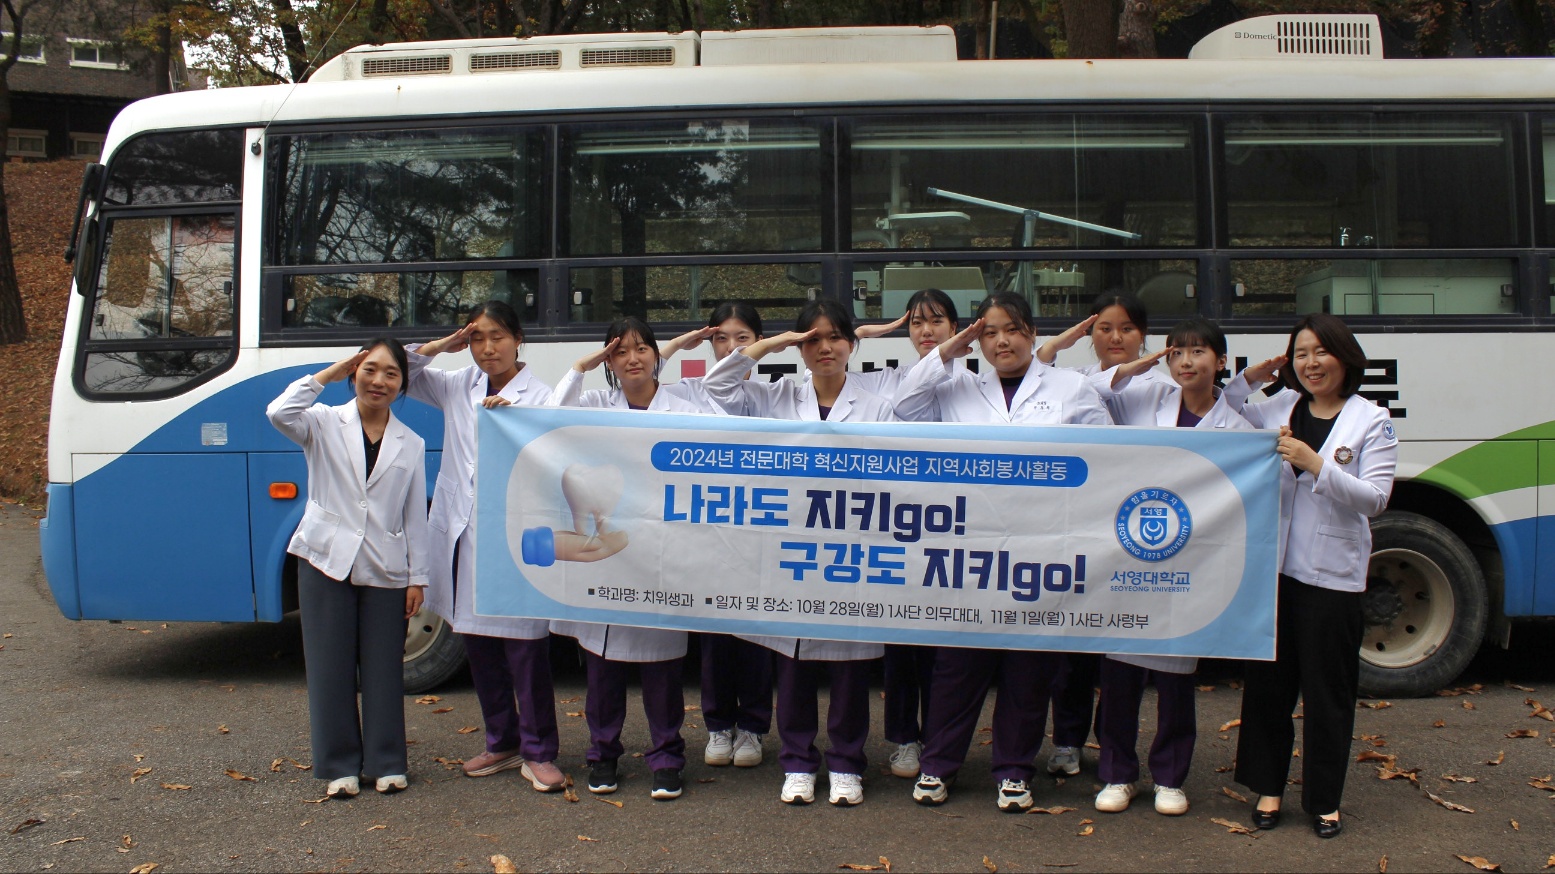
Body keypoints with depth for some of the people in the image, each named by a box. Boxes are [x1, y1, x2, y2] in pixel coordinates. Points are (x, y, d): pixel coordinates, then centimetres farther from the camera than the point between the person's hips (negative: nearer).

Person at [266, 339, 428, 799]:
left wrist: (417, 577, 3)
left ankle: (386, 763, 17)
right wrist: (327, 375, -9)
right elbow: (280, 414, -19)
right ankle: (339, 766, 15)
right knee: (331, 667, 4)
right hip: (327, 562, -1)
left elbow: (415, 516, 8)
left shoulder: (410, 443, 9)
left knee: (384, 668, 5)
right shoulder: (325, 424, 3)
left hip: (385, 570, 1)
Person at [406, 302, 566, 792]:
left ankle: (539, 753, 8)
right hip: (463, 534, 6)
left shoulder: (538, 396, -4)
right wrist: (439, 346, 4)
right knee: (478, 644, 13)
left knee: (525, 645, -3)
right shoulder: (459, 388, 11)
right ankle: (502, 744, 26)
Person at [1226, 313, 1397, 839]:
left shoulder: (1372, 421, -1)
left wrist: (1315, 464, -20)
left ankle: (1324, 800, 18)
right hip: (1273, 566, 3)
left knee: (1327, 692, 4)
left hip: (1332, 574, -3)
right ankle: (1268, 787, 22)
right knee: (1267, 682, 8)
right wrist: (1250, 377, 9)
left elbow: (1375, 497, -9)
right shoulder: (1279, 407, 9)